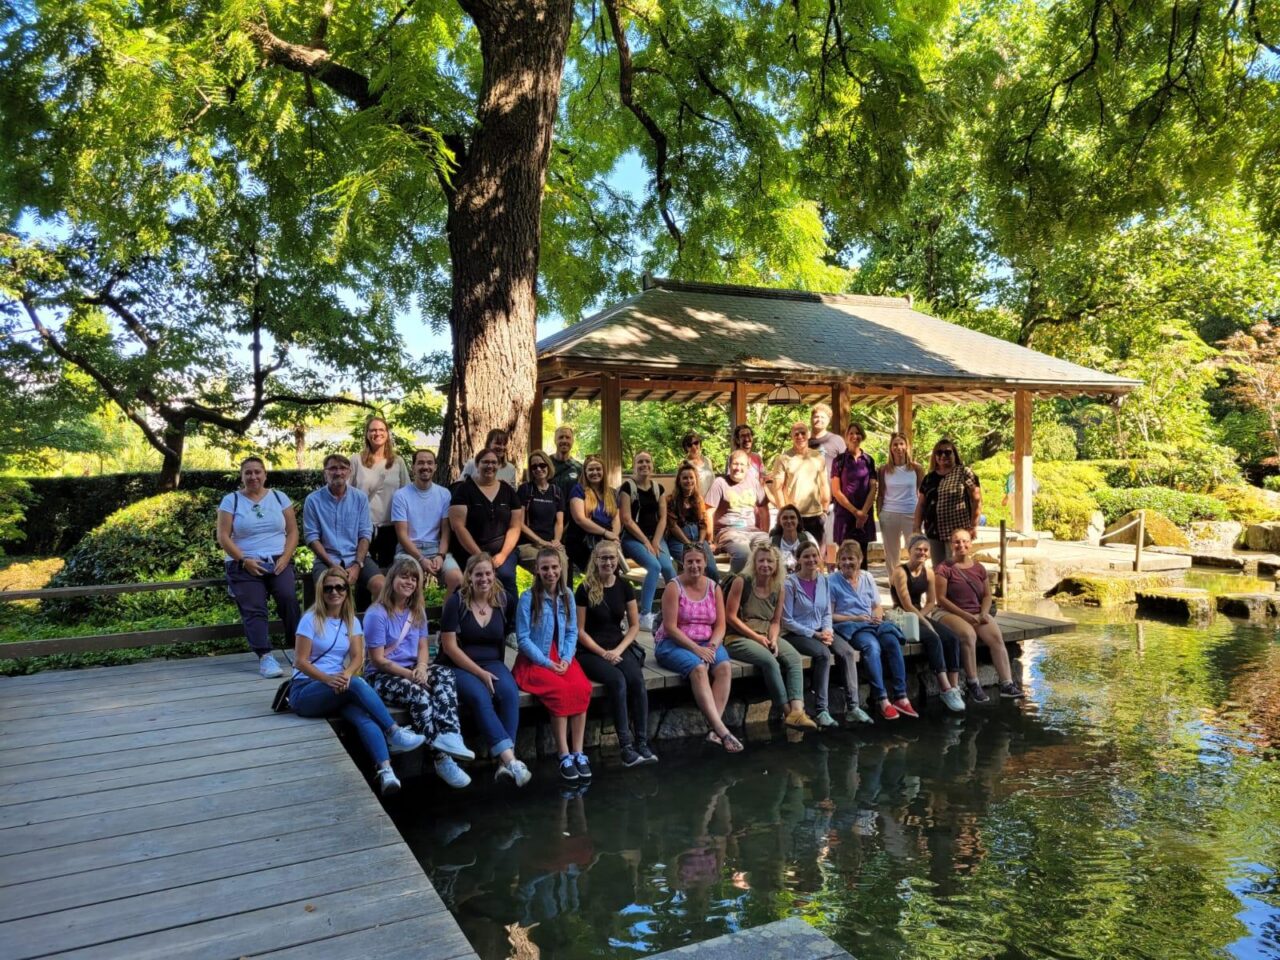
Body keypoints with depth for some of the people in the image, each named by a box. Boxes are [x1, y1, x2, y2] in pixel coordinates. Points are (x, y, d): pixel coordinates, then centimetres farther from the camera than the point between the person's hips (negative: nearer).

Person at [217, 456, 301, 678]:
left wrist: (285, 558, -7)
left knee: (288, 596, -25)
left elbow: (292, 531, 9)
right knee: (253, 608, -20)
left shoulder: (279, 498, 12)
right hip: (245, 564, -1)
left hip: (278, 562, 1)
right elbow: (223, 537, 0)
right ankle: (265, 656, -27)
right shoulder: (231, 500, 7)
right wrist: (245, 560, -12)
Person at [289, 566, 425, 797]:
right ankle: (394, 733, -31)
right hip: (305, 691, -3)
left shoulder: (351, 621, 10)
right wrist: (328, 679, -25)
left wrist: (346, 674, -23)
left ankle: (386, 771, -49)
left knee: (363, 716, -31)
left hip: (339, 689, 3)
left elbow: (358, 657, 0)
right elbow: (300, 661, -9)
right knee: (357, 684, -34)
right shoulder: (311, 620, -4)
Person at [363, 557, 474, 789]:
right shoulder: (377, 613, -10)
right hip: (382, 677, -6)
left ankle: (448, 735, -43)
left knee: (445, 675, -26)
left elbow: (423, 647, 12)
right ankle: (443, 759, -35)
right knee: (418, 693, -35)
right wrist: (410, 675, -18)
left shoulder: (418, 611, 11)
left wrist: (421, 667, -11)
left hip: (412, 672, 6)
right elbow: (378, 660, -12)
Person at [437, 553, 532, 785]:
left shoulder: (501, 601, 7)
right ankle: (510, 760, -39)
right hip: (458, 666, -3)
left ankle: (505, 762, -33)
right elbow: (450, 647, -9)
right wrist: (480, 673, -15)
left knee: (510, 692, -28)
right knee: (480, 697, -33)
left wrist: (489, 671, 4)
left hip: (491, 663, 3)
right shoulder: (456, 602, -5)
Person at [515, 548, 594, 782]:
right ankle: (564, 756, -24)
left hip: (562, 659, 4)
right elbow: (523, 639, -9)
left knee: (582, 688, -25)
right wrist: (547, 663, -15)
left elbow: (572, 632, 8)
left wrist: (566, 659, -9)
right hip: (534, 661, -4)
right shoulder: (528, 598, -8)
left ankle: (578, 752, -21)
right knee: (560, 691, -31)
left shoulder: (567, 596, 7)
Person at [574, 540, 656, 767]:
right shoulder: (585, 589, -5)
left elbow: (634, 625, 8)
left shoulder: (624, 586, 6)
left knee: (637, 680, -27)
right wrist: (602, 653, -14)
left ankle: (642, 743, -23)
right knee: (617, 680, -31)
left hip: (619, 647, 3)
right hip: (591, 651, -3)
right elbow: (580, 631, -5)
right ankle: (625, 747, -28)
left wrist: (618, 650, -7)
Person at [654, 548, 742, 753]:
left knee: (725, 667, -26)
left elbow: (720, 625, 5)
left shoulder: (714, 588, 7)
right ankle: (722, 731, -38)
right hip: (673, 643, -4)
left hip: (706, 644, 5)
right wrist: (696, 649, -20)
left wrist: (712, 646, -15)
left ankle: (714, 727, -30)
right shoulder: (674, 587, -7)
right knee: (699, 669, -33)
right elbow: (670, 627, -13)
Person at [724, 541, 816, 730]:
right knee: (769, 660, -31)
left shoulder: (778, 588, 7)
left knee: (794, 657, -22)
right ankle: (787, 712, -19)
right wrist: (757, 637, -14)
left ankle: (797, 711, -33)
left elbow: (776, 621, 12)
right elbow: (730, 616, -10)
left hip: (765, 637, 5)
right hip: (738, 638, -5)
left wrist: (773, 639, -10)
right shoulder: (742, 582, -9)